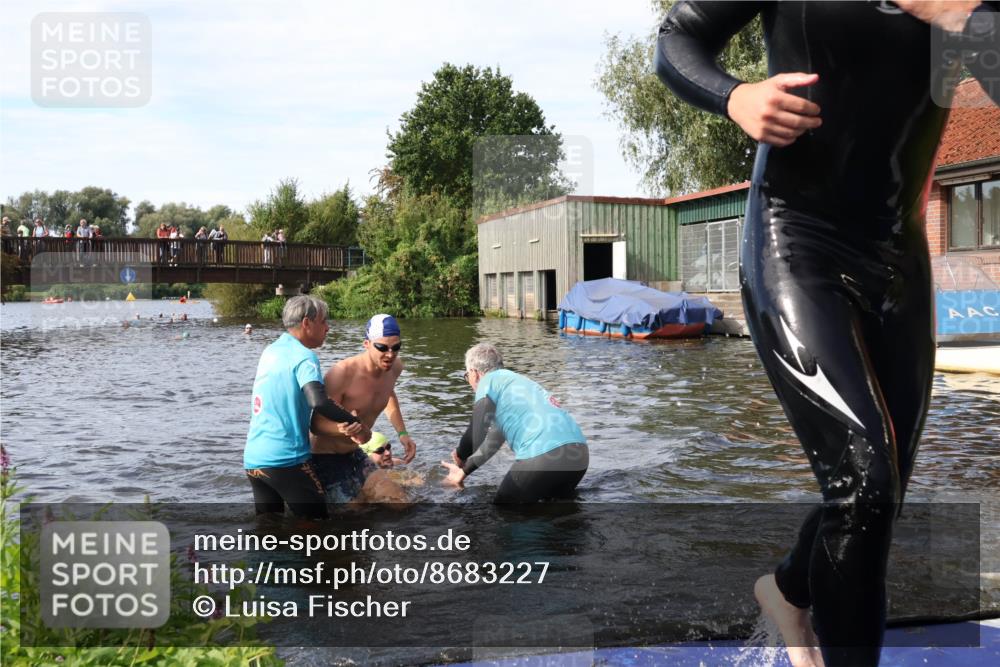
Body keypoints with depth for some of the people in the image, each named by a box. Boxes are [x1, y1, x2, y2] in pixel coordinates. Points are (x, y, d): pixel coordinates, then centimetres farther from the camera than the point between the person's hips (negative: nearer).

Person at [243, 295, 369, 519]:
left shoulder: (270, 351, 13)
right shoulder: (304, 356, -11)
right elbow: (318, 402, -28)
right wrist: (356, 425, -17)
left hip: (253, 459, 8)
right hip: (285, 459, -8)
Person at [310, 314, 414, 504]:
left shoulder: (394, 367, -4)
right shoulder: (341, 374, -27)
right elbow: (316, 422, -24)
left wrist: (402, 433, 12)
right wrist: (342, 429, -45)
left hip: (354, 455, 8)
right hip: (325, 459, -8)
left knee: (398, 501, 3)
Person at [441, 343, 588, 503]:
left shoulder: (490, 380, 7)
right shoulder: (514, 381, 32)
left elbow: (476, 438, -3)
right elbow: (494, 440, 41)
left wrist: (459, 456, 19)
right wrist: (464, 471, 48)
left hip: (543, 456, -8)